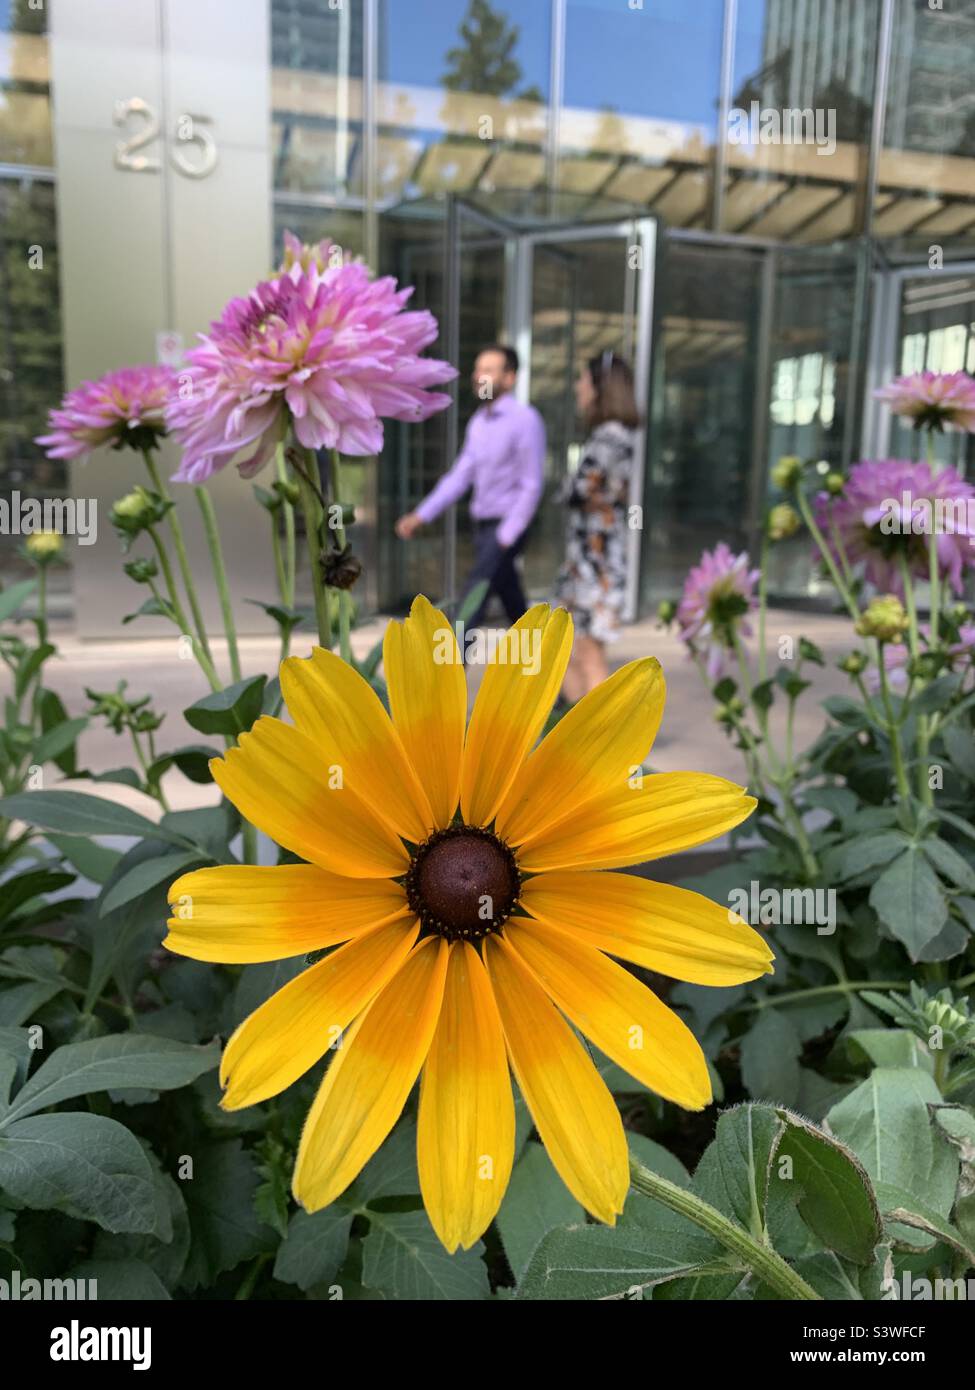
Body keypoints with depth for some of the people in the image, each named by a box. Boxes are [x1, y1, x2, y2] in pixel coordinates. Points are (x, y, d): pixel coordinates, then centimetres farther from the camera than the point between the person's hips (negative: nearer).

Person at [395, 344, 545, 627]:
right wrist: (421, 515, 6)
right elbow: (460, 475, 11)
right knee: (512, 603, 16)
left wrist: (506, 537, -17)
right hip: (482, 525, 7)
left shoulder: (525, 420, -13)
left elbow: (531, 485, -14)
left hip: (507, 526, -7)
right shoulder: (478, 421, 9)